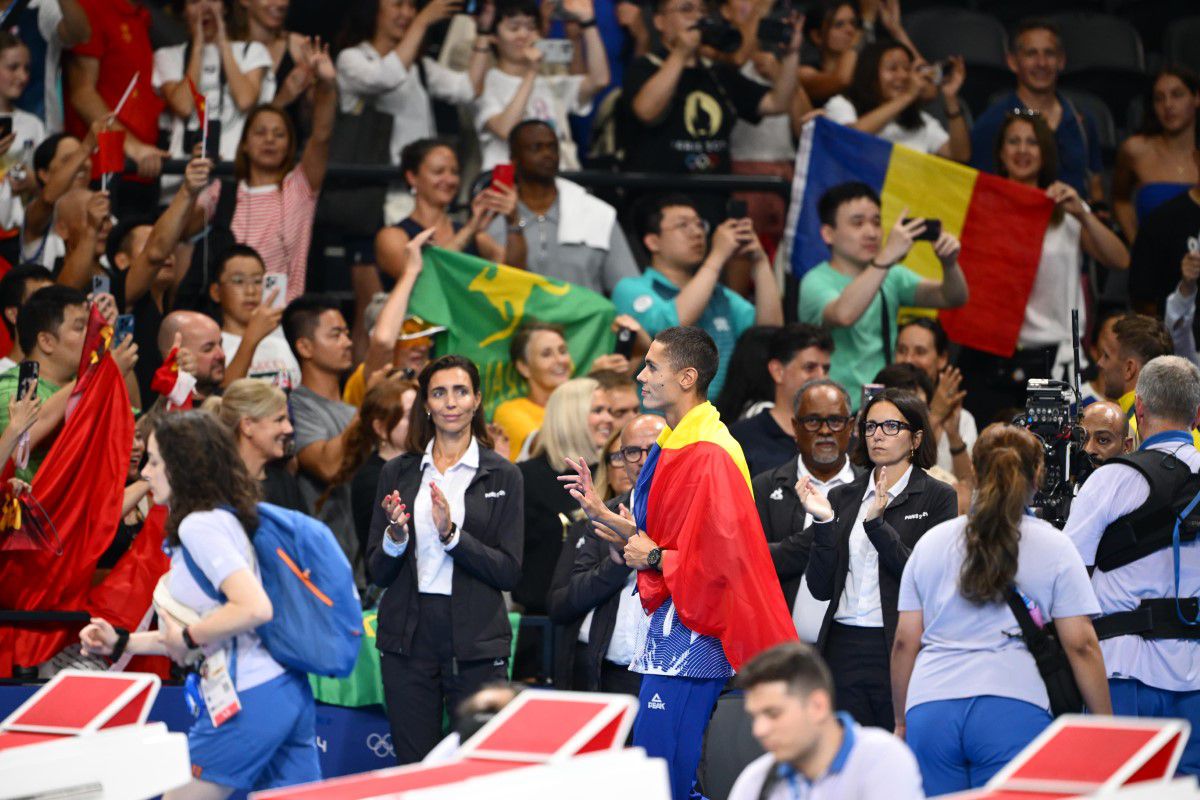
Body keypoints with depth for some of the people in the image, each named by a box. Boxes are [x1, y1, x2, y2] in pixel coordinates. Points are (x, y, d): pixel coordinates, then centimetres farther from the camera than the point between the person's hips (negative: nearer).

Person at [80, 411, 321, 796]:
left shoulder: (200, 525, -13)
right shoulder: (223, 518, 17)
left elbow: (255, 608, -25)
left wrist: (187, 637, -12)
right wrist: (122, 643, 17)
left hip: (249, 703, -9)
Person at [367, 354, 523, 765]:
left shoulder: (501, 476, 2)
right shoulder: (398, 473, 9)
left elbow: (509, 572, -5)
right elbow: (377, 572, 8)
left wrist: (451, 534, -17)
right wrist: (395, 535, -12)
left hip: (475, 641, -2)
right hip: (408, 638, 2)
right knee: (413, 768, 5)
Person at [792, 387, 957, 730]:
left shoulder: (937, 497, 1)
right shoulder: (842, 498, 12)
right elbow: (821, 588, 7)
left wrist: (877, 524, -17)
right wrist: (824, 523, -7)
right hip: (844, 648, 4)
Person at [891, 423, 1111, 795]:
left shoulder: (930, 542, 15)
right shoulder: (1054, 547, 6)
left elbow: (905, 642, 14)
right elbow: (1081, 644, 1)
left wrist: (901, 721, 23)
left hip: (929, 708, 3)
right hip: (1013, 707, -3)